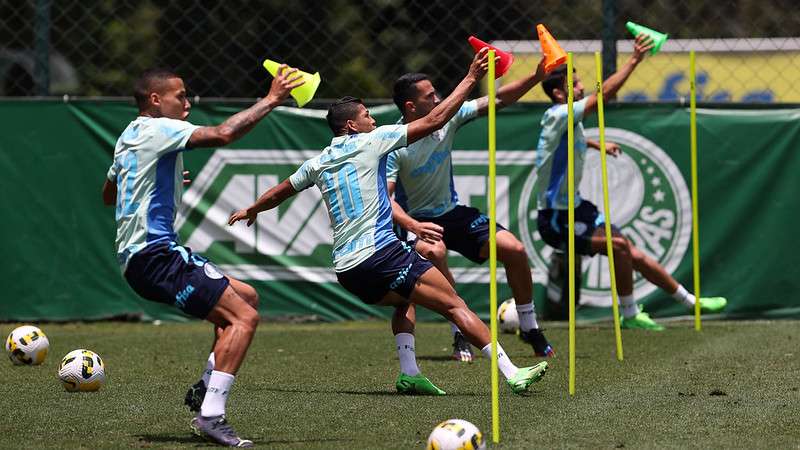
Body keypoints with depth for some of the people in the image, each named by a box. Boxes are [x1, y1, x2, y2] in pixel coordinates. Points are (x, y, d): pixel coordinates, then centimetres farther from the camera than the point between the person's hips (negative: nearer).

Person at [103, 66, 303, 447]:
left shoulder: (130, 135, 20)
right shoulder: (158, 129, -9)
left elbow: (108, 194, 35)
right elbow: (222, 134, -25)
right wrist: (270, 100, -17)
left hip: (137, 257, 10)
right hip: (154, 254, -10)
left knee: (246, 297, 18)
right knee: (244, 317, -16)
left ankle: (206, 388, 10)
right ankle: (210, 415, -24)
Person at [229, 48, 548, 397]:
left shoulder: (318, 163, 16)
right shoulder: (369, 142, 1)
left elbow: (279, 193, 32)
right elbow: (435, 120, -1)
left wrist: (251, 211, 52)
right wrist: (470, 79, 5)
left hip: (345, 269, 7)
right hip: (380, 251, -7)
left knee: (404, 301, 30)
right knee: (454, 304, -7)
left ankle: (409, 374, 10)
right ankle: (512, 374, -16)